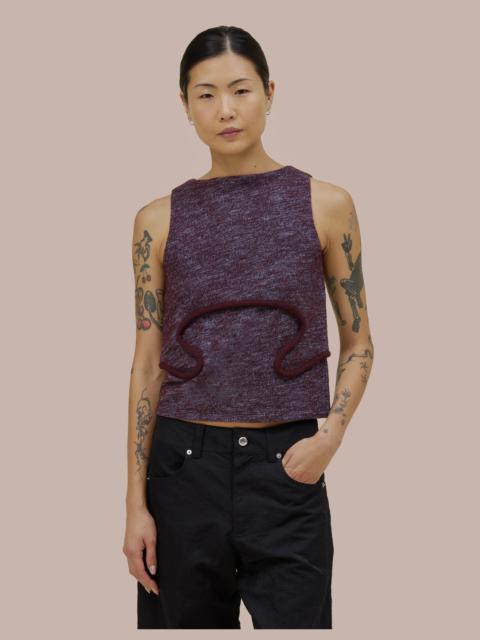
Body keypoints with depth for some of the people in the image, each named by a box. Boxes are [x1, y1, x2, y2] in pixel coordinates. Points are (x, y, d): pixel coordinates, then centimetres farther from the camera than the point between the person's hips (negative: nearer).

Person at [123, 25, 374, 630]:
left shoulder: (324, 205, 0)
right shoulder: (159, 220, 2)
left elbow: (358, 341, 7)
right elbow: (148, 363, 3)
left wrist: (332, 432, -11)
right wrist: (136, 503, 0)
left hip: (286, 466, -1)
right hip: (184, 465, 1)